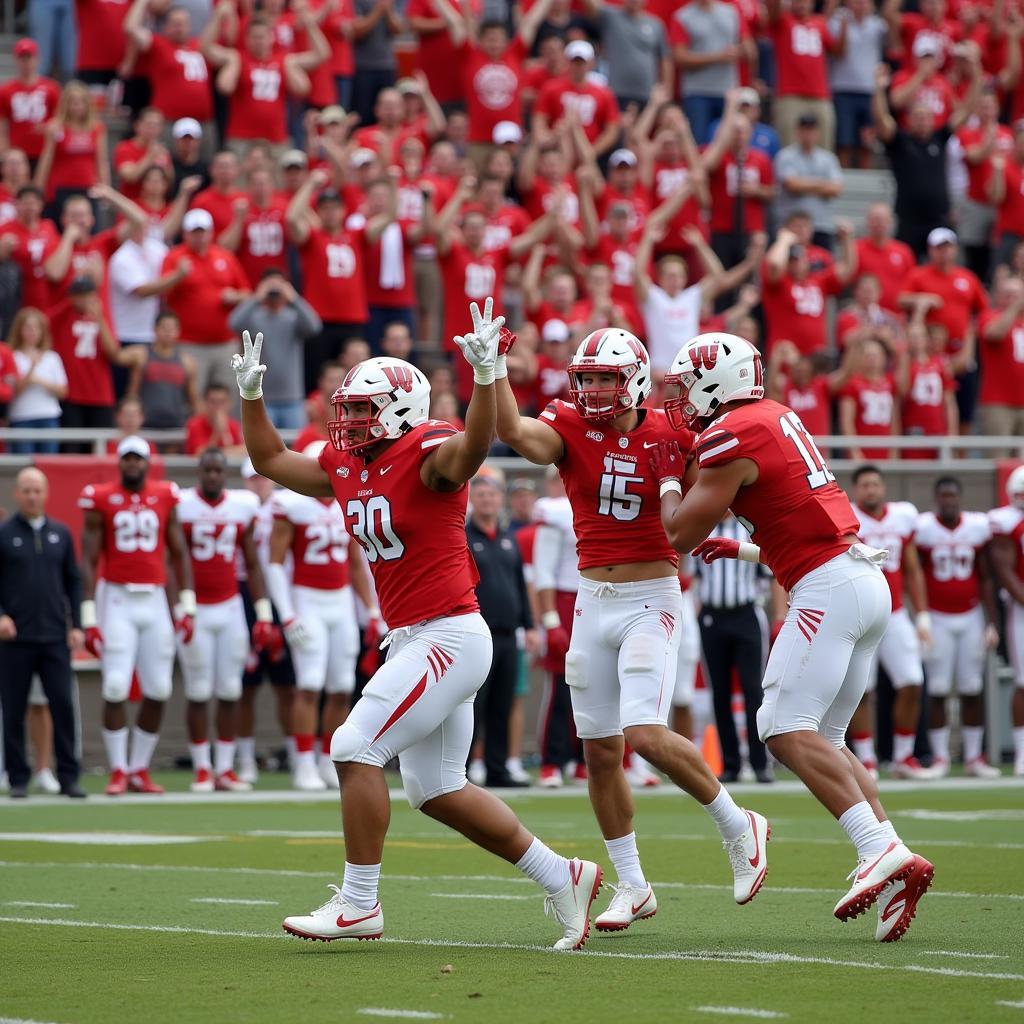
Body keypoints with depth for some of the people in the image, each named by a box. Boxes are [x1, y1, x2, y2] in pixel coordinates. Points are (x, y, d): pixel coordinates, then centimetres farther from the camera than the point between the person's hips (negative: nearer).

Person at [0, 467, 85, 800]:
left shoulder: (60, 534, 10)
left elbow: (73, 582, 12)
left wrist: (77, 625, 5)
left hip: (55, 636, 2)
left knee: (63, 705, -4)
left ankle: (68, 776, 1)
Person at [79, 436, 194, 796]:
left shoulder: (165, 497, 6)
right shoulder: (101, 500, -1)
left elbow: (179, 554, 11)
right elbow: (88, 561, -1)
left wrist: (187, 606, 4)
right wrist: (88, 617, -6)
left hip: (155, 601, 3)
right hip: (117, 601, -3)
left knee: (158, 690, 2)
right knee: (116, 688, -9)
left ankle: (140, 770, 13)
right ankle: (118, 771, 0)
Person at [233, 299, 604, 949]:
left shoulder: (426, 456, -13)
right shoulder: (347, 467, 11)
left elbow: (474, 446, -35)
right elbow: (271, 461, 24)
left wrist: (487, 373, -47)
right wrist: (251, 394, 15)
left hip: (450, 636, -10)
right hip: (413, 640, 10)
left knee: (356, 748, -12)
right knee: (438, 789, 12)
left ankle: (359, 903, -4)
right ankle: (562, 877, 21)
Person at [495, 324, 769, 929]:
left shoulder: (667, 436, -6)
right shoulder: (569, 429, -2)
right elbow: (512, 431, -22)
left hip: (652, 599, -4)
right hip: (594, 600, 4)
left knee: (645, 735, -19)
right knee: (600, 749, 6)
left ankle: (738, 829, 4)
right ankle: (633, 886, 19)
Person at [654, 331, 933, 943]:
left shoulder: (732, 435, -9)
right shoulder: (777, 417, 19)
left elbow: (680, 534, -4)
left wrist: (669, 475, 11)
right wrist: (743, 552, 34)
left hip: (827, 586, -9)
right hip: (866, 580, 9)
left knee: (786, 728, -14)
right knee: (824, 738, 11)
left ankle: (881, 851, -27)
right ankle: (892, 860, 0)